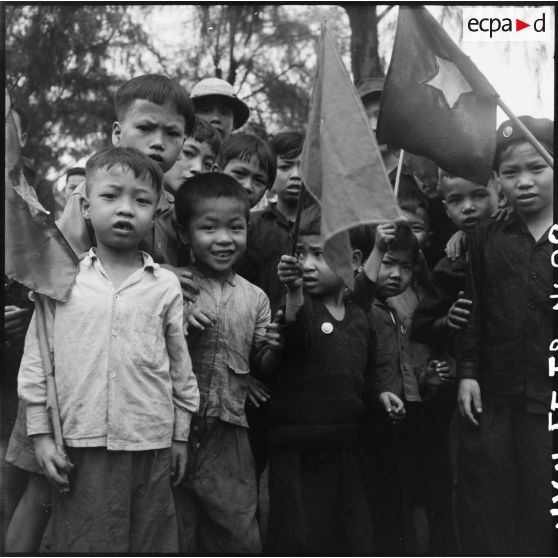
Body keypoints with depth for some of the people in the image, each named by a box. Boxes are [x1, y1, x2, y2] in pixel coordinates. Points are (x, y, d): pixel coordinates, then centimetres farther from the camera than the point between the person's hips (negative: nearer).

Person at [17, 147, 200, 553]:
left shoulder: (165, 286, 3)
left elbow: (180, 365, 9)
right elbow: (36, 360, 4)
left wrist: (181, 435, 10)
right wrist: (41, 434, 0)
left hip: (151, 445, 1)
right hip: (81, 447, 0)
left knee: (152, 542, 9)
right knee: (82, 544, 5)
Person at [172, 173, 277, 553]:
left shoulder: (255, 298, 7)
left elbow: (262, 366, 10)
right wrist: (180, 322, -18)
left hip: (228, 434, 3)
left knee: (241, 539, 8)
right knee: (175, 539, 8)